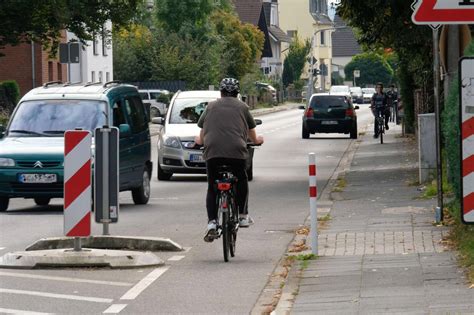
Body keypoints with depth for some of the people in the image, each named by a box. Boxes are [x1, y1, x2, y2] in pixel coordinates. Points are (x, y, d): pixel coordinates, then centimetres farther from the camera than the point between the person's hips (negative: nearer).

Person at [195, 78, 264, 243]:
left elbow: (201, 136, 28)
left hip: (212, 151, 0)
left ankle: (212, 222, -5)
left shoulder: (211, 106, 20)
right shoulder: (242, 107, 18)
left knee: (212, 187, 10)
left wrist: (199, 140, 51)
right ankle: (243, 216, 22)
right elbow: (253, 137, 28)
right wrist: (257, 140, 50)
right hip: (237, 151, 0)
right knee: (241, 181, 24)